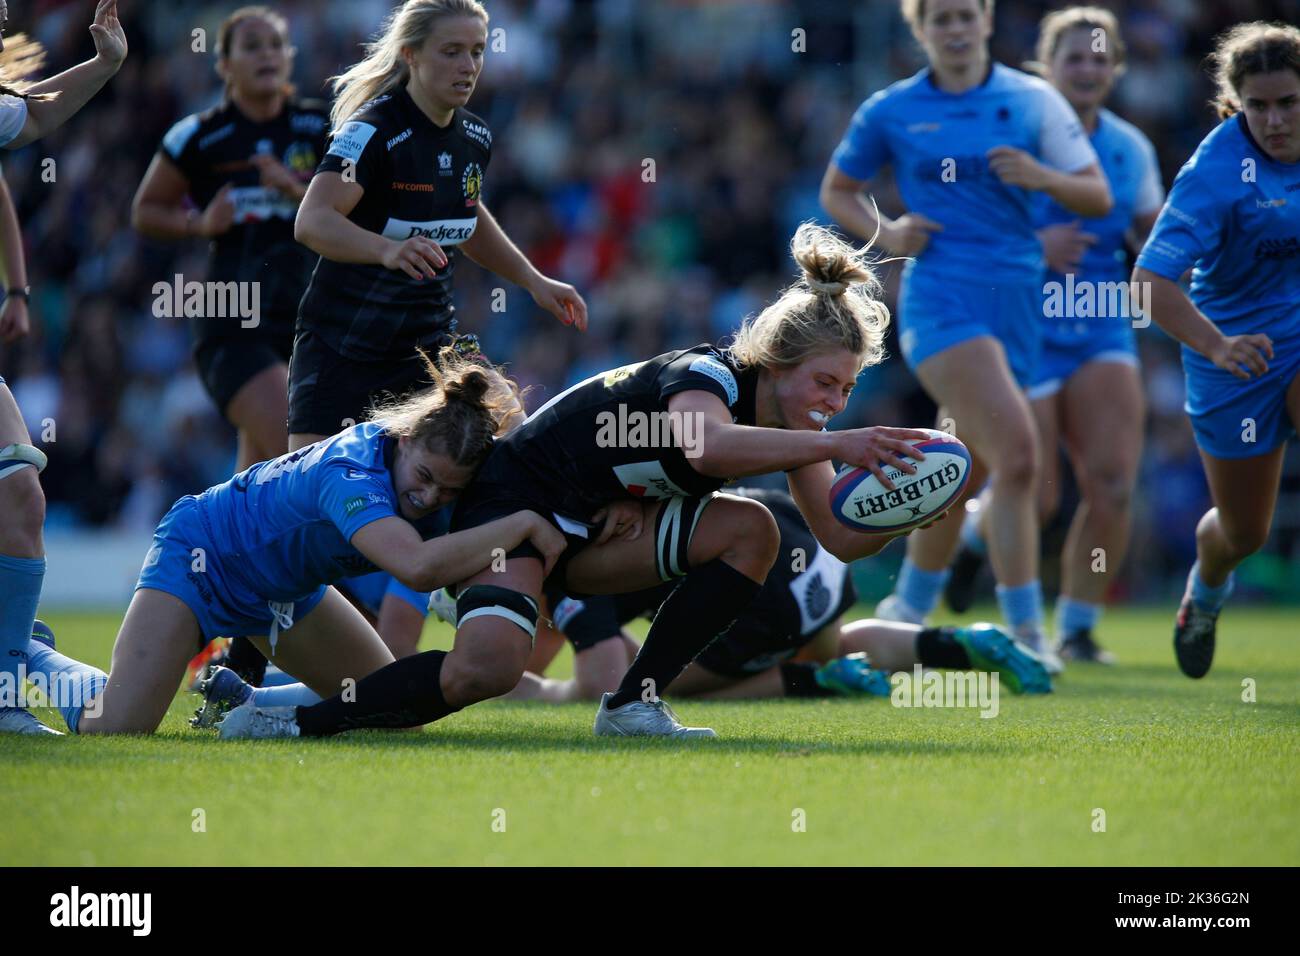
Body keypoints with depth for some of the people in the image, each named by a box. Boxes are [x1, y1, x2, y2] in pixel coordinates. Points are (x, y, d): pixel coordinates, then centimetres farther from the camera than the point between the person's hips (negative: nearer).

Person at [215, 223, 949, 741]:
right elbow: (704, 444, -50)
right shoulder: (708, 377, -25)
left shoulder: (793, 421, 0)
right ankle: (292, 720, -19)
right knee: (489, 665, -33)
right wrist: (836, 445, -54)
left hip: (600, 527, 8)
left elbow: (842, 537, 2)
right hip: (518, 493, -8)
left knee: (752, 531, -11)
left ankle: (633, 706, -4)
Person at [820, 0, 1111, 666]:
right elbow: (836, 191, 17)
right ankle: (1025, 631, -21)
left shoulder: (1033, 101, 7)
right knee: (1018, 452, -23)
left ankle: (909, 606, 35)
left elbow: (1098, 197, 4)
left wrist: (1042, 177, -16)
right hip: (940, 299, -3)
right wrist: (886, 232, -2)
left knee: (964, 475, 13)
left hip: (1017, 304, 3)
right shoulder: (889, 112, 4)